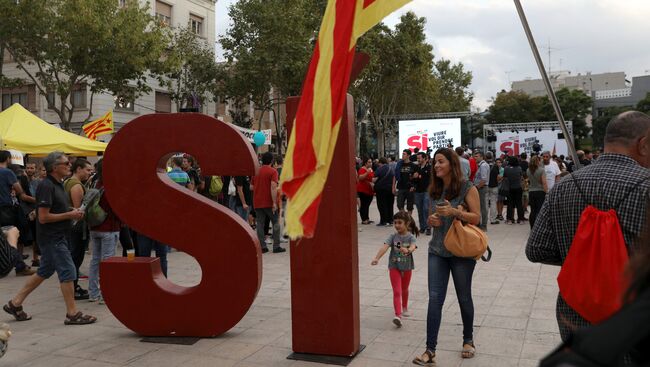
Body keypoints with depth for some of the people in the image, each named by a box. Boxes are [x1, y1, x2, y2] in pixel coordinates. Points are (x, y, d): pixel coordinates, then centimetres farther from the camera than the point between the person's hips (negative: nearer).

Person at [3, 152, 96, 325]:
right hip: (52, 237, -10)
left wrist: (74, 212, 6)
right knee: (68, 272, -6)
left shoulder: (58, 184, 12)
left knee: (45, 272, 18)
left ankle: (15, 303, 28)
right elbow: (43, 217, -22)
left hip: (58, 236, 10)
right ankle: (72, 314, 2)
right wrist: (69, 215, -17)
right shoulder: (46, 186, -18)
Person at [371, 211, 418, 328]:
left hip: (407, 266, 1)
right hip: (394, 266, -1)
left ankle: (405, 308, 45)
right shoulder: (393, 236, -8)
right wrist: (377, 258, -35)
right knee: (397, 291, -9)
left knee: (404, 289, 22)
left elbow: (413, 247, -31)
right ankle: (398, 315, -16)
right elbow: (385, 247, -21)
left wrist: (408, 250, -54)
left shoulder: (411, 237, -11)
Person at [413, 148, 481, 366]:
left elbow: (476, 218, -11)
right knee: (435, 298, -3)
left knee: (464, 297, 11)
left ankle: (468, 340, 34)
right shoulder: (435, 190, 7)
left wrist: (454, 211, -25)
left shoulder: (467, 188, -9)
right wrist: (431, 220, -5)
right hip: (437, 251, 4)